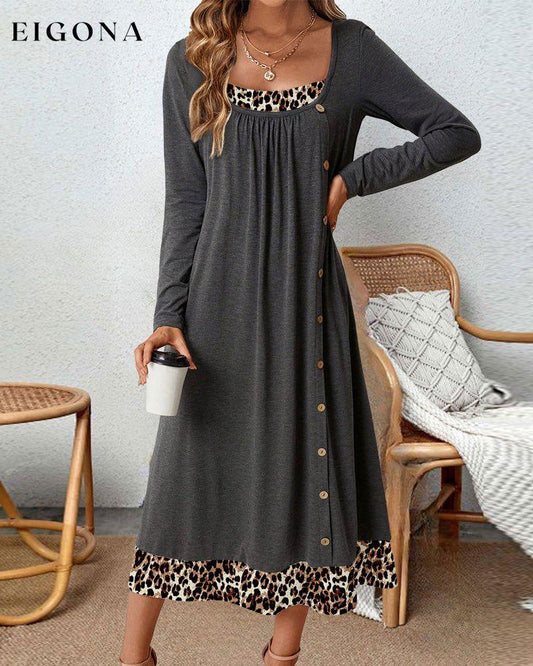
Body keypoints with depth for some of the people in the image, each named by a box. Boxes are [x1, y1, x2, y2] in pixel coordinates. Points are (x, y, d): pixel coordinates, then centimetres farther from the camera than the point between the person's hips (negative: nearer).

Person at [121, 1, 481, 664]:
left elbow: (458, 133, 5)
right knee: (185, 468, 6)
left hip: (307, 298, 1)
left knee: (304, 464, 8)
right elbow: (184, 205, 2)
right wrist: (168, 316, -7)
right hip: (218, 299, 0)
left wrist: (351, 179, -4)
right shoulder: (193, 60, 3)